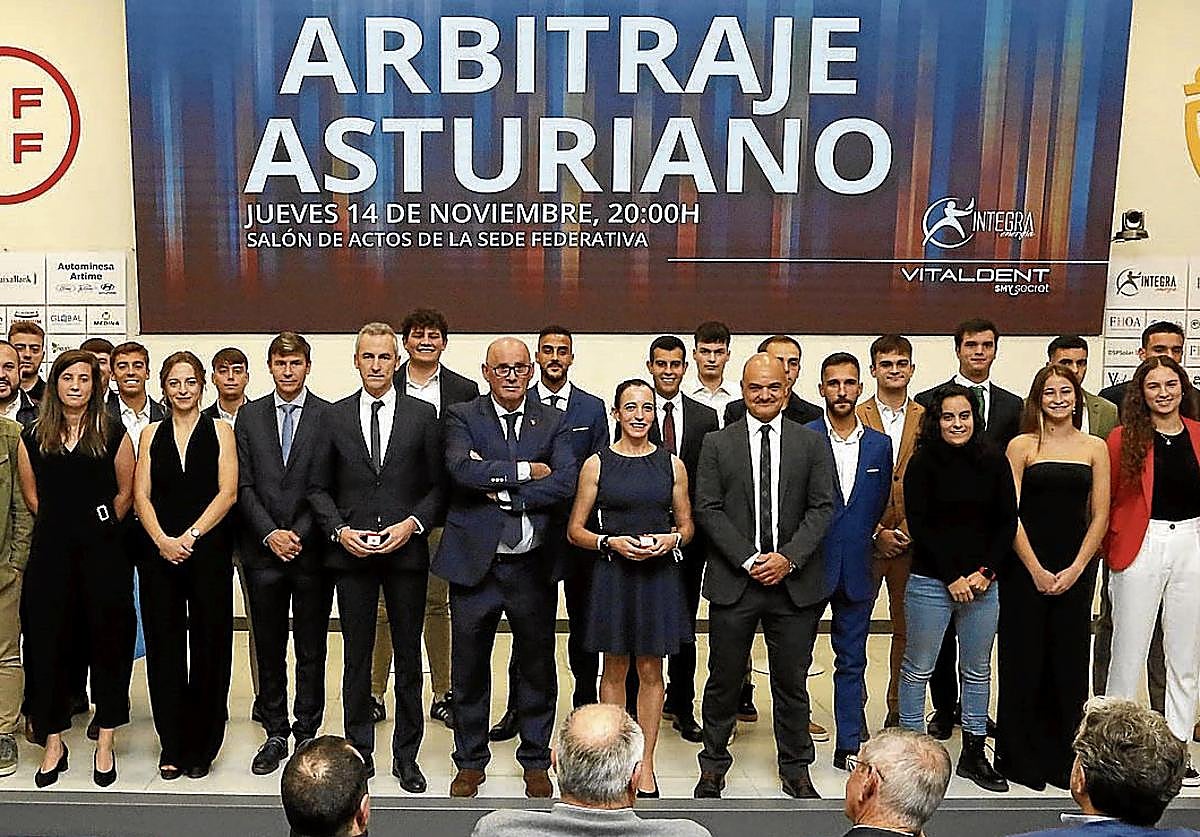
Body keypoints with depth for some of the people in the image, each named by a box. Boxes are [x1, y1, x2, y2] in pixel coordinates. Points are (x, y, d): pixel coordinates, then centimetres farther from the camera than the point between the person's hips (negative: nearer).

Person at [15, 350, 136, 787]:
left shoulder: (113, 435, 1)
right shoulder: (34, 437, 7)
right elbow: (31, 495, 15)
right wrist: (61, 527, 14)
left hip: (102, 551, -2)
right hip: (50, 553, 2)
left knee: (107, 643, 4)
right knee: (46, 644, 6)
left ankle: (105, 743, 16)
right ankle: (53, 743, 20)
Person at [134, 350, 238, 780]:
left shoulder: (220, 431, 4)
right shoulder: (152, 434, 11)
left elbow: (227, 493, -4)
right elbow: (141, 495, 5)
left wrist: (190, 536, -13)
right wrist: (163, 540, -10)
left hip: (208, 550, -2)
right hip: (160, 551, 2)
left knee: (208, 645, 2)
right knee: (164, 644, 5)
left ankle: (201, 745, 13)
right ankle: (171, 745, 16)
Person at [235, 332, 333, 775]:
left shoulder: (329, 416, -1)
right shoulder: (249, 415, 8)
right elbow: (243, 484, 4)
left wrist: (300, 535, -11)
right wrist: (269, 534, -7)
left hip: (312, 550, -2)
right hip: (263, 551, 2)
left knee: (311, 648, 7)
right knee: (268, 647, 10)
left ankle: (307, 732, 19)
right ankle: (275, 733, 23)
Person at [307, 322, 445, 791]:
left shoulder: (422, 416, 2)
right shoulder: (334, 417, 5)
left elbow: (439, 485, 2)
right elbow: (318, 488, 7)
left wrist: (412, 524, -12)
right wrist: (340, 530, -7)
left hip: (407, 551, -1)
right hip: (352, 554, 1)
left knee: (408, 656, 7)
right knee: (357, 656, 9)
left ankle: (406, 756, 20)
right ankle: (360, 751, 23)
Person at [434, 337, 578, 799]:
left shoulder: (553, 421, 5)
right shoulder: (461, 416, 0)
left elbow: (566, 481, -10)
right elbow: (462, 470, -18)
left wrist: (503, 491, -14)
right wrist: (525, 471, -15)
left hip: (533, 565, 1)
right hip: (474, 561, -1)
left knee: (538, 666, 12)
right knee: (469, 668, 10)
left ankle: (535, 760, 31)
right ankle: (470, 761, 29)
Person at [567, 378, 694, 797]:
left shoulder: (672, 464, 4)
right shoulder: (597, 464, 0)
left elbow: (687, 526, 11)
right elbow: (575, 530, 2)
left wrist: (671, 540, -10)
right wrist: (611, 542, -15)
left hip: (661, 575, 1)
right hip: (614, 574, -1)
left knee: (651, 671, 8)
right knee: (615, 669, 11)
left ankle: (645, 764, 19)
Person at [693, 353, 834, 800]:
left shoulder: (811, 443, 5)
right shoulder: (717, 444, 3)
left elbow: (822, 507, 0)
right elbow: (708, 509, -3)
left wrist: (788, 558, -12)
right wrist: (749, 560, -11)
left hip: (794, 581, 1)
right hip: (733, 579, 0)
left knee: (792, 680, 11)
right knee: (724, 679, 9)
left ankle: (796, 768, 27)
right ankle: (713, 763, 26)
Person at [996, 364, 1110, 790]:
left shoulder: (1094, 448, 6)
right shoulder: (1021, 446, 0)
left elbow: (1100, 516, 4)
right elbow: (1010, 514, -5)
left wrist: (1075, 570, -6)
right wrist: (1036, 570, -10)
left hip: (1077, 570, 2)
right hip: (1025, 568, -2)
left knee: (1069, 662, 7)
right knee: (1024, 659, 3)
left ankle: (1062, 759, 21)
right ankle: (1021, 759, 16)